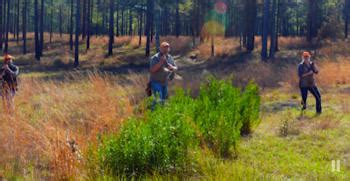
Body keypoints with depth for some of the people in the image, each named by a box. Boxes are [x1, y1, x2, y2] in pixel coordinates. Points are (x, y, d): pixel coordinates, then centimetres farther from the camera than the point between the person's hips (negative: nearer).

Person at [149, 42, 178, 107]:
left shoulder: (170, 58, 2)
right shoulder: (155, 58, -16)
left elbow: (176, 68, 7)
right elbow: (152, 70, -25)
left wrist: (172, 68, -17)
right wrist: (161, 62, -32)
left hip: (165, 83, 7)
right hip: (156, 82, -7)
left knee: (163, 100, 14)